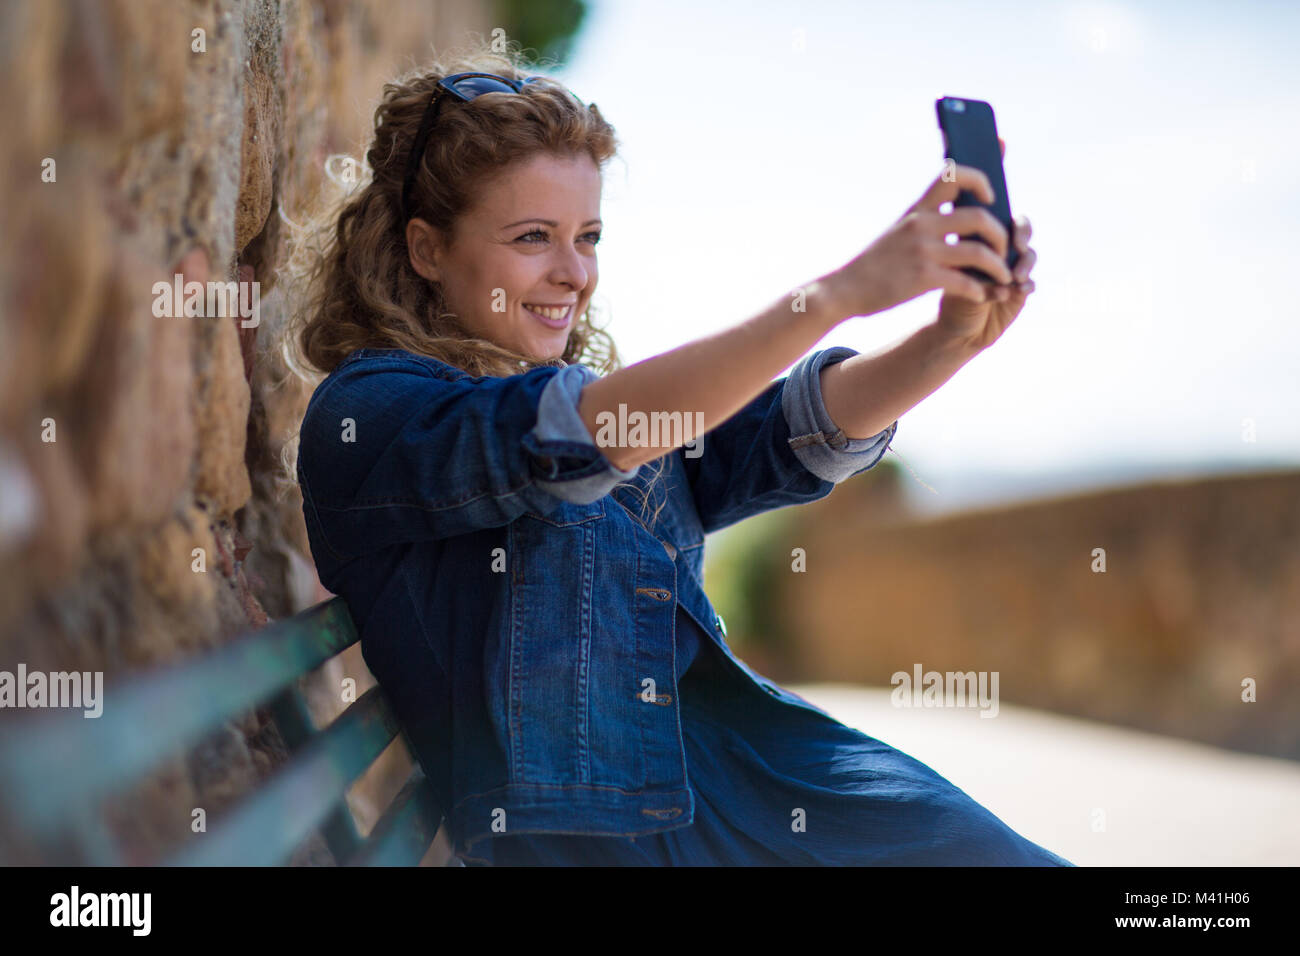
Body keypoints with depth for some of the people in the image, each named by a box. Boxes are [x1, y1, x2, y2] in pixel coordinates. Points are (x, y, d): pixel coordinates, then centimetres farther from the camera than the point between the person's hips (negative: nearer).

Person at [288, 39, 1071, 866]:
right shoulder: (361, 416, -4)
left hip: (758, 770, 7)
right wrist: (845, 290, -27)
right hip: (580, 827, -7)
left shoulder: (629, 400, 18)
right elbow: (575, 438, -20)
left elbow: (799, 430, 1)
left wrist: (955, 339, -19)